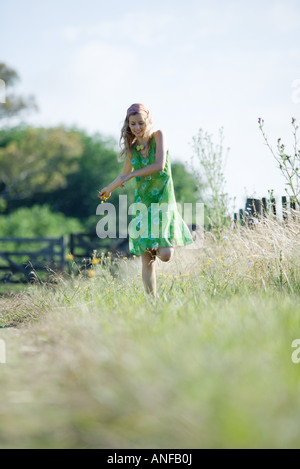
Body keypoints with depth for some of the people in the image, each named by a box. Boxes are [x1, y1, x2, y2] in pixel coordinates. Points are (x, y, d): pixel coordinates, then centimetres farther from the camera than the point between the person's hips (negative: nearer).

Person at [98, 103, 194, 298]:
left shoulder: (158, 136, -2)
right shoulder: (132, 147, 11)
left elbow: (159, 165, -16)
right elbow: (125, 175, 29)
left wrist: (131, 175, -10)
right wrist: (109, 189, 45)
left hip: (163, 199, -4)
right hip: (143, 201, 4)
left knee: (165, 254, -16)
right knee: (147, 259, -3)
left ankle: (172, 240, 18)